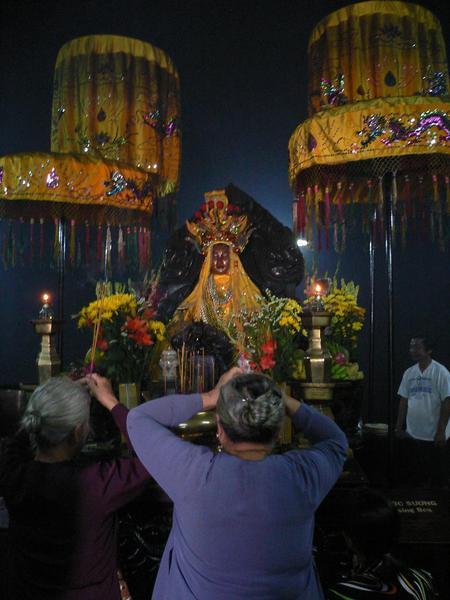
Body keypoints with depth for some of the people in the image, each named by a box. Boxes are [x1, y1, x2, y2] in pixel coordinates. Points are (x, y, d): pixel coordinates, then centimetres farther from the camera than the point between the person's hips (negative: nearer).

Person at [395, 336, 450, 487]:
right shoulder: (409, 373, 6)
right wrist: (399, 426, 8)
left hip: (434, 436, -5)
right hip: (412, 435, 5)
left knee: (438, 478, 7)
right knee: (418, 475, 17)